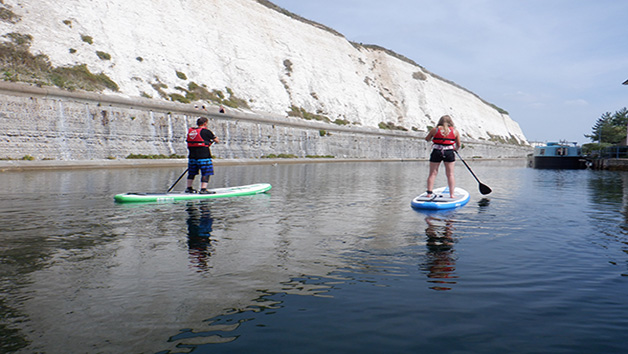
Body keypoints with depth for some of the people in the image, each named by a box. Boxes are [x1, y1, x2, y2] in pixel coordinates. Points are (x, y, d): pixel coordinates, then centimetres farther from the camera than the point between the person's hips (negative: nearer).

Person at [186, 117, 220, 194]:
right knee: (206, 173, -3)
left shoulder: (190, 131, 10)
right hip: (204, 155, -7)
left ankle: (189, 188, 27)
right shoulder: (206, 131, -8)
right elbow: (216, 140, 0)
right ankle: (203, 189, -9)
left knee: (192, 172, 17)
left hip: (192, 155, 7)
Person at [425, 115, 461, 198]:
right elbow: (458, 145, 14)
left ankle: (429, 193, 4)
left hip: (436, 152, 0)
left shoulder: (435, 129, 3)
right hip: (449, 153, 0)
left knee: (433, 173, 7)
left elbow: (427, 139, 16)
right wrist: (455, 148, 35)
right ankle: (452, 194, 6)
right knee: (450, 174, 8)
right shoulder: (455, 131, 7)